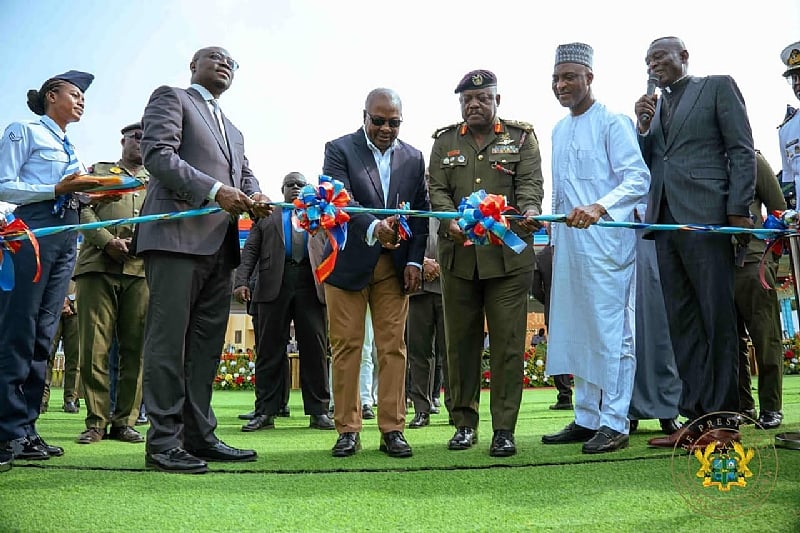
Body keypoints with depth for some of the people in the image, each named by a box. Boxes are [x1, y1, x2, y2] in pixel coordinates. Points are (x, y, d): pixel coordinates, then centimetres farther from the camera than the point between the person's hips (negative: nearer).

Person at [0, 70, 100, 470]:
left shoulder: (69, 148, 25)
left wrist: (89, 193, 4)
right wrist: (58, 189, -14)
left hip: (66, 236, 8)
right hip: (34, 230, -7)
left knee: (43, 336, 4)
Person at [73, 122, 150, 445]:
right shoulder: (99, 171, 19)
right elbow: (83, 210, 5)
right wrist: (108, 241, -11)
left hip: (140, 270, 2)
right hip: (98, 266, -2)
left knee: (134, 347, 0)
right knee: (95, 346, -5)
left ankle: (125, 421, 6)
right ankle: (96, 421, 2)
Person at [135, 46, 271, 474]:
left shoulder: (232, 129, 30)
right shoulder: (171, 98, 7)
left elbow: (245, 174, 21)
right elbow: (157, 154, -7)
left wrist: (254, 198, -4)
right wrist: (214, 190, -18)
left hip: (220, 244, 8)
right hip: (177, 235, -8)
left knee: (207, 344, 7)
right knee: (169, 339, -6)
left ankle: (200, 435, 12)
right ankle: (163, 442, -3)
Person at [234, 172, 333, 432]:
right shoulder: (266, 216, 18)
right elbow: (250, 250, 10)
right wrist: (241, 281, -5)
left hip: (310, 286, 0)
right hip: (273, 286, 0)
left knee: (315, 349, 0)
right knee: (269, 349, 1)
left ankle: (318, 411, 6)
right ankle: (265, 412, 6)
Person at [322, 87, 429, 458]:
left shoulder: (413, 158, 10)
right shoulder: (339, 150, 0)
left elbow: (421, 212, 9)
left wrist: (415, 261, -1)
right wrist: (373, 227, -33)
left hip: (395, 266, 3)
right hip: (348, 262, -2)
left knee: (393, 348, 1)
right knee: (346, 347, 1)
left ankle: (392, 430, 8)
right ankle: (347, 430, 10)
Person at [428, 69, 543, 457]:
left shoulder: (521, 137, 11)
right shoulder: (444, 142, 15)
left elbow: (531, 183, -1)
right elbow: (437, 190, 6)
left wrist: (529, 212, -23)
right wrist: (451, 222, -15)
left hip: (509, 254, -2)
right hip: (458, 254, 2)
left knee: (508, 342, -3)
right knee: (461, 341, 7)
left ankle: (504, 428, 6)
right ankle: (465, 422, 18)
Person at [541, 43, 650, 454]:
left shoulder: (612, 123, -5)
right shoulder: (559, 130, 18)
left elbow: (638, 178, -16)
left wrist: (598, 208, -31)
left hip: (606, 242, -8)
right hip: (569, 243, 8)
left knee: (612, 331, -4)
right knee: (576, 332, 10)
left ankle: (614, 423, 3)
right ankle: (586, 418, 20)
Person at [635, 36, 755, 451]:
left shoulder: (718, 87, 7)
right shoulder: (653, 106, 22)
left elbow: (742, 151, -1)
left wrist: (739, 211, -10)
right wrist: (643, 126, 4)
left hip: (705, 218, -6)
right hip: (665, 222, 6)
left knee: (718, 319, -3)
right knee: (682, 323, 5)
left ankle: (724, 419, 3)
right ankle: (694, 417, 10)